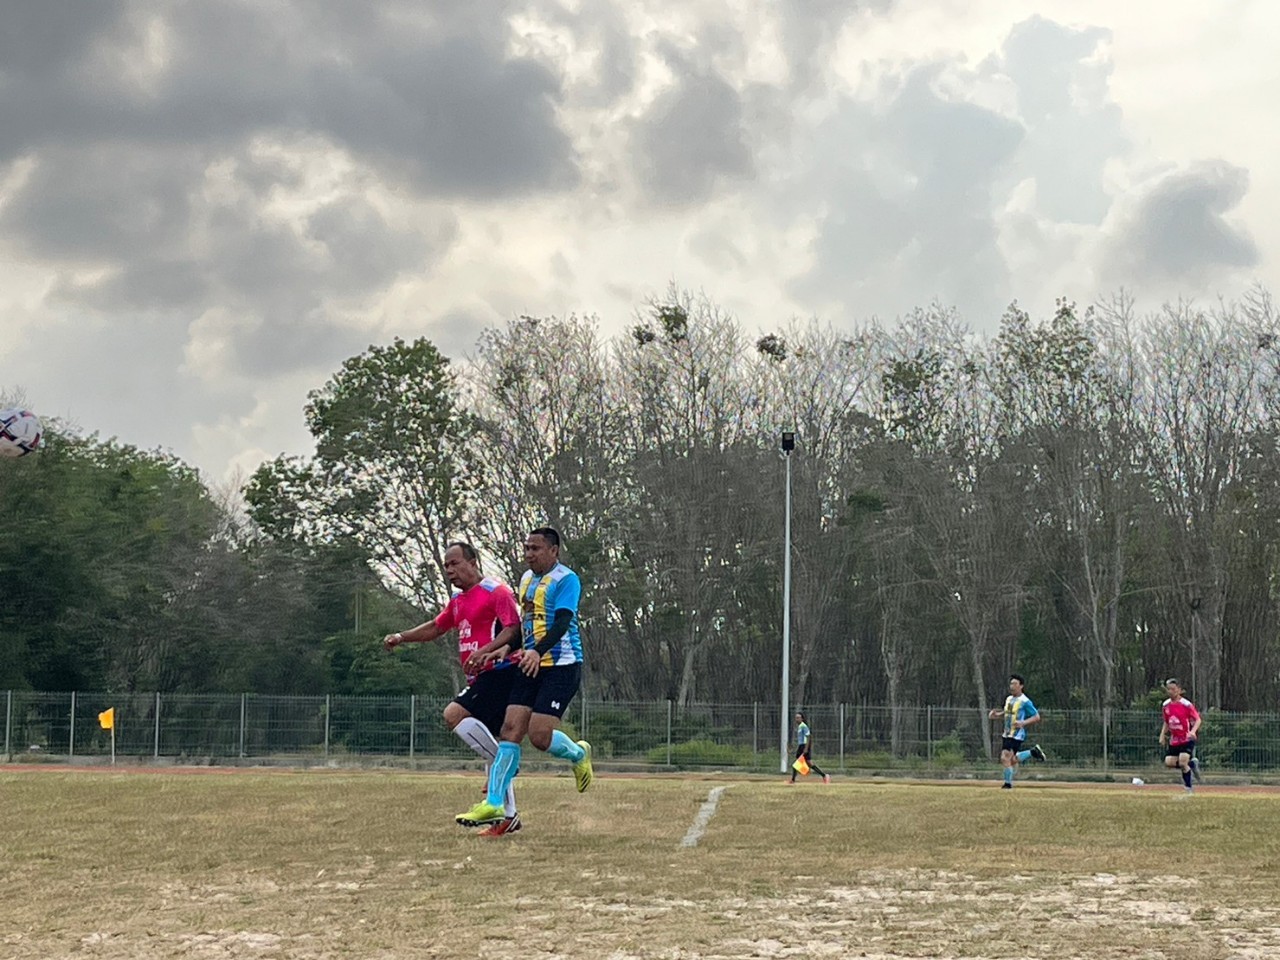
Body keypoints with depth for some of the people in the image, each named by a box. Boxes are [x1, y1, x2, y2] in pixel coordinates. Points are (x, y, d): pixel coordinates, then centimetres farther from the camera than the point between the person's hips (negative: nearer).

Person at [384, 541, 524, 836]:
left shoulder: (496, 591, -8)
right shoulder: (458, 600, 19)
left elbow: (513, 628, -19)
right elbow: (436, 627, 33)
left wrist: (484, 651, -31)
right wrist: (401, 637, 22)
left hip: (500, 671, -9)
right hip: (480, 678, 9)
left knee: (454, 714, -23)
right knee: (489, 744, 7)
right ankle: (508, 815, 10)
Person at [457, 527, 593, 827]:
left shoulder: (566, 579, -10)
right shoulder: (526, 579, 15)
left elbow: (562, 623, -22)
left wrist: (537, 652, -37)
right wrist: (500, 650, 20)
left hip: (561, 666, -8)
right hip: (531, 666, 8)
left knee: (539, 735, -14)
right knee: (510, 729, -3)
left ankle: (579, 754, 18)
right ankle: (493, 802, -2)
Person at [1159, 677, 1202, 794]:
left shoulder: (1186, 704, -13)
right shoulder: (1165, 705, 5)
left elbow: (1197, 719, -11)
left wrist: (1193, 731, -28)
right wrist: (1163, 735, 5)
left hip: (1187, 740, -6)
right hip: (1174, 740, 6)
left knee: (1183, 763, -19)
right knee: (1169, 762, -4)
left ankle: (1188, 788, 2)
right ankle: (1192, 763, 20)